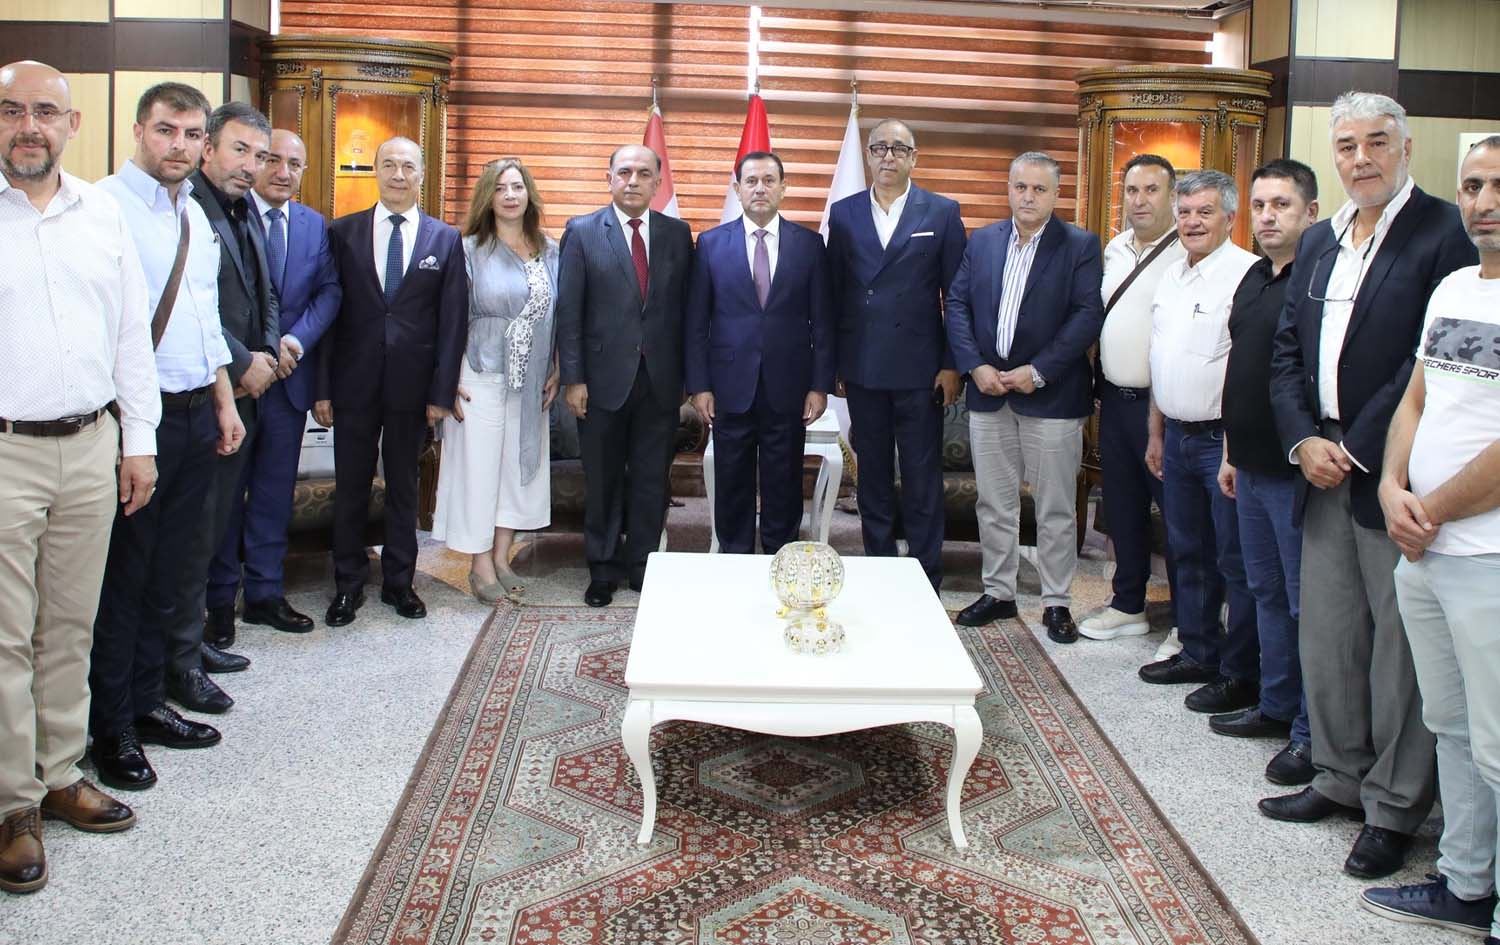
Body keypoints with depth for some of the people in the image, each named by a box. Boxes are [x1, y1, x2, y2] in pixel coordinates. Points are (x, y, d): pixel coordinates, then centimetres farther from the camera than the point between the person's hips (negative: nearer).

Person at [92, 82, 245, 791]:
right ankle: (112, 728, 16)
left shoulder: (196, 217, 14)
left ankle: (148, 703, 29)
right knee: (122, 573, 3)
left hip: (196, 413, 8)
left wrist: (224, 401, 16)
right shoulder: (106, 206, -12)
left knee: (170, 571, 16)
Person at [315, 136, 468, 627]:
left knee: (403, 486, 11)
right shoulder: (343, 232, 3)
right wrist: (322, 387, -4)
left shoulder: (445, 239, 3)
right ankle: (348, 584, 20)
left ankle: (399, 582, 23)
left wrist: (442, 391, -5)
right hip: (354, 381, 0)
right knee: (351, 487, 8)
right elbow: (327, 311, 1)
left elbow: (453, 320, 1)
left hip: (412, 384, 0)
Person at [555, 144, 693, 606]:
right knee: (603, 480, 9)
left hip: (660, 380, 2)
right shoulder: (582, 232, -1)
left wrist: (688, 376, 2)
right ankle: (604, 568, 22)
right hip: (604, 378, -2)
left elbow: (686, 308, 6)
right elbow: (569, 311, -3)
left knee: (652, 479, 8)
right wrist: (573, 378, -8)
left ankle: (642, 563, 22)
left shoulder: (678, 234, 6)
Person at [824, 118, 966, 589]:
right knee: (872, 476, 11)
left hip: (919, 369, -2)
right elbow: (834, 292, 8)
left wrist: (952, 365, -5)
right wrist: (833, 363, 5)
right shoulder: (844, 213, 6)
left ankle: (926, 581, 12)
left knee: (923, 480, 3)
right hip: (862, 368, 2)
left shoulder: (942, 212, 0)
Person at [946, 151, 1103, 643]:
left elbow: (1088, 316, -10)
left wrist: (1037, 371, -16)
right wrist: (976, 366, -8)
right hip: (988, 391, 4)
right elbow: (957, 304, 6)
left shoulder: (1080, 246, -2)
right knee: (994, 504, 12)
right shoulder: (982, 242, 10)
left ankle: (1056, 602, 14)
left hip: (1050, 396, -4)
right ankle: (998, 592, 24)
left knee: (1055, 509, 4)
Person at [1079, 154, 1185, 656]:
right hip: (1115, 398, 8)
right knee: (1123, 509, 17)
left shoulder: (1188, 255, -13)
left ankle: (1187, 626, 13)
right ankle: (1127, 606, 32)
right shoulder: (1114, 250, 12)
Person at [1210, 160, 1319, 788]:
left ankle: (1313, 735, 9)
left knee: (1308, 601, 0)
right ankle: (1275, 707, 31)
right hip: (1251, 468, 9)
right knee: (1266, 592, 18)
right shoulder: (1253, 280, 13)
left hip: (1295, 472, -9)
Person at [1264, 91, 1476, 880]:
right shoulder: (1319, 241, 14)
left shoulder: (1444, 233, -9)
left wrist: (1357, 449, -14)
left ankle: (1394, 808, 14)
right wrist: (1304, 440, -1)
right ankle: (1340, 778, 29)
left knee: (1399, 645, 2)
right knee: (1326, 637, 14)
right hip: (1322, 470, 7)